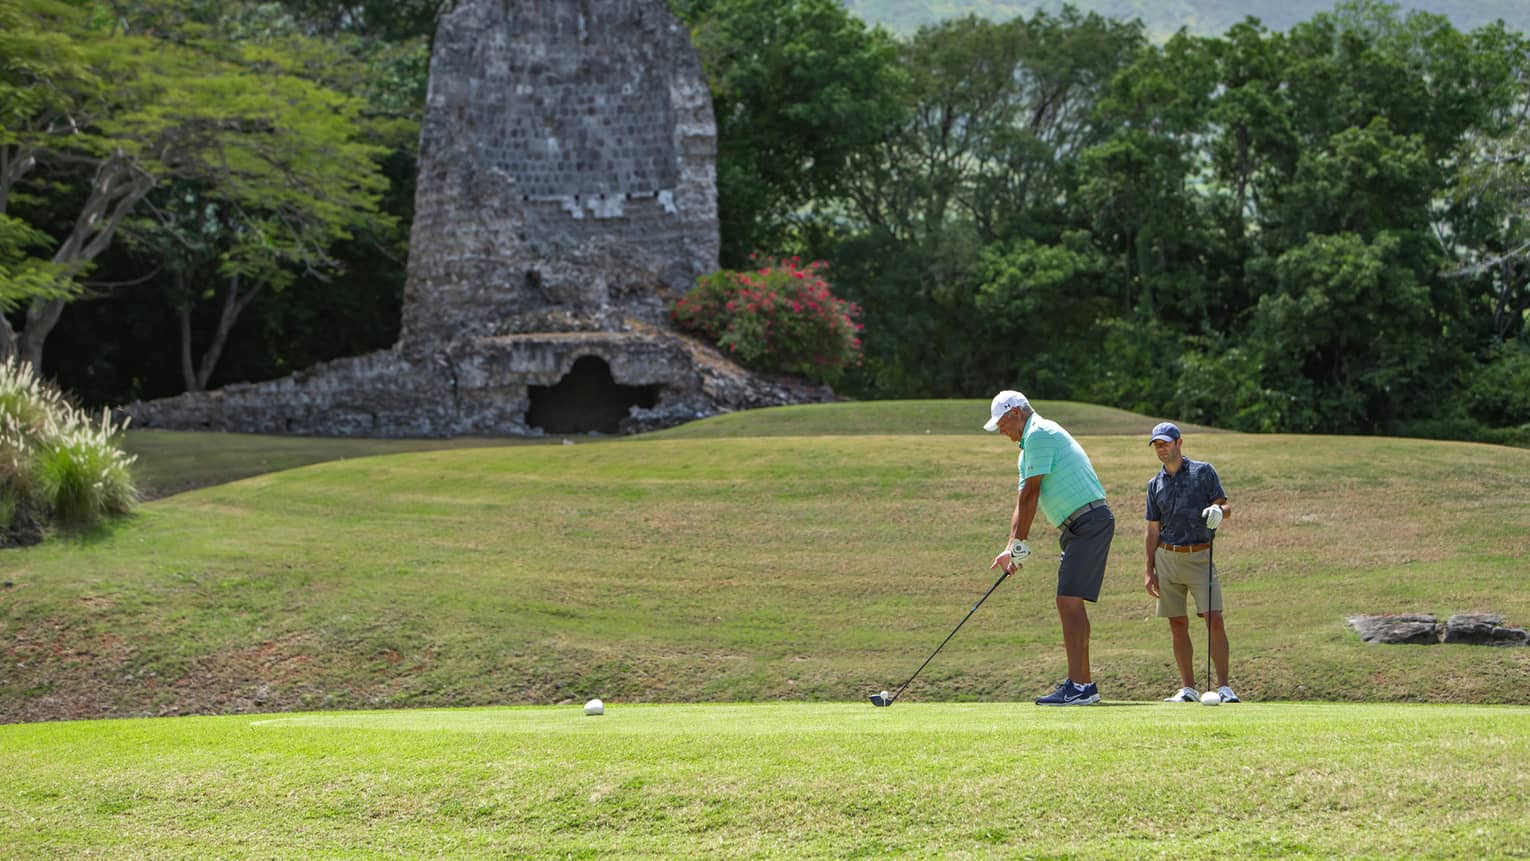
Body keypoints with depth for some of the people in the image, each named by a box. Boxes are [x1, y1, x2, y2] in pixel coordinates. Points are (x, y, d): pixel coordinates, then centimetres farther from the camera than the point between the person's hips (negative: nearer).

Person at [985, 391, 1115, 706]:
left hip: (1089, 523, -11)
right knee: (1072, 604, 12)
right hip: (1078, 526, 11)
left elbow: (1031, 494, -13)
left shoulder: (1039, 434, -11)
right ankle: (1083, 683, 16)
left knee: (1069, 601, -15)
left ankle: (1078, 686, -18)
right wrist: (1010, 547, 13)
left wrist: (1021, 543, -9)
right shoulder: (1030, 444, 22)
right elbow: (1023, 501, 21)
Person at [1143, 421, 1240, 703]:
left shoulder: (1203, 471, 2)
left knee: (1214, 620, -12)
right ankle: (1187, 689, 8)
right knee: (1178, 625, 3)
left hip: (1200, 556, -4)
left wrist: (1218, 511, -25)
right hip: (1167, 558, 4)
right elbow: (1153, 530, 14)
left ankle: (1224, 687, -10)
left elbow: (1226, 507, -1)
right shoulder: (1155, 484, 12)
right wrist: (1150, 571, 9)